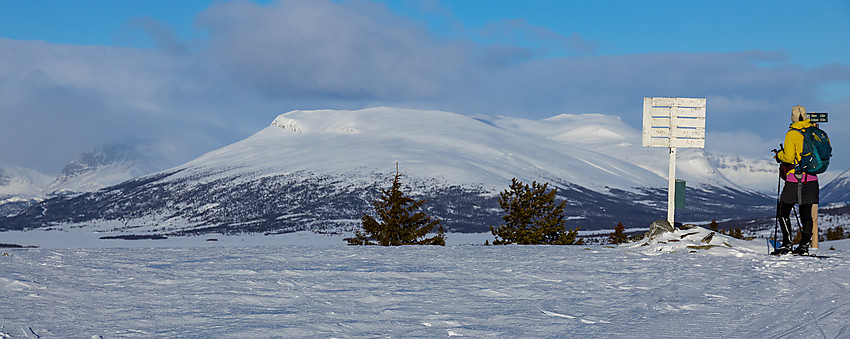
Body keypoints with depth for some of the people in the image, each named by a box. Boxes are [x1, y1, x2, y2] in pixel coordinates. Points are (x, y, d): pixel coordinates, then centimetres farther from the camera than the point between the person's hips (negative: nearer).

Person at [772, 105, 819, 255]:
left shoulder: (792, 134, -10)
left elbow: (788, 157, -15)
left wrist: (779, 155, 5)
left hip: (795, 180, -5)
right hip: (812, 179, 5)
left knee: (783, 212, 4)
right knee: (806, 213, 10)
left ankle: (787, 244, -4)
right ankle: (804, 244, 8)